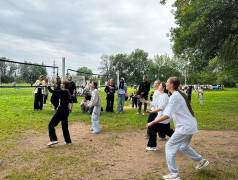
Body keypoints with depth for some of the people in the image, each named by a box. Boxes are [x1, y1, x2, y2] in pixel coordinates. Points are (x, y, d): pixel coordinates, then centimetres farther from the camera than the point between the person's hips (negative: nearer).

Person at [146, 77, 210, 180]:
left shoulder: (174, 96, -20)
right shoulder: (180, 94, 9)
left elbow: (167, 116, -27)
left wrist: (152, 123, -22)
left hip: (185, 127, -9)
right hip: (191, 125, 9)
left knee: (169, 146, -2)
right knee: (183, 147, 26)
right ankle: (202, 161, 40)